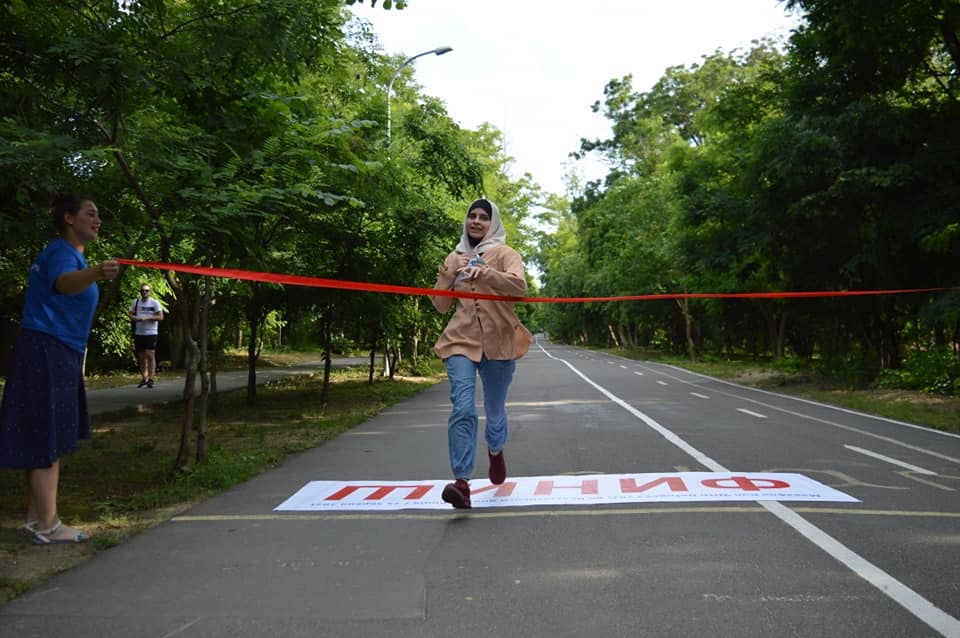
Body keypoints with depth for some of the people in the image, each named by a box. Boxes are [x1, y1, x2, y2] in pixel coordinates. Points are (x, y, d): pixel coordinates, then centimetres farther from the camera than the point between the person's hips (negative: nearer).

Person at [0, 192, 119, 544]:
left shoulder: (71, 253, 18)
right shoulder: (61, 252, -14)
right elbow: (63, 282, -38)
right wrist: (95, 273, -59)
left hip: (59, 354, 10)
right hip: (46, 352, -10)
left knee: (45, 439, 13)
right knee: (47, 438, -8)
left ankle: (35, 517, 21)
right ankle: (47, 525, -4)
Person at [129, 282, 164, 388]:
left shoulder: (155, 303, -1)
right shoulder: (136, 302, 11)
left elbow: (160, 317, -6)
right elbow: (131, 315, 13)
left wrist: (147, 318, -16)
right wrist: (136, 318, -9)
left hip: (151, 333, -4)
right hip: (139, 333, 4)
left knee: (150, 355, -12)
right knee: (141, 357, 8)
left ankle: (150, 379, -11)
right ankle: (144, 378, 16)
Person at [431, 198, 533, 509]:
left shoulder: (504, 254, 2)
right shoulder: (454, 258, 13)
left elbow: (519, 286, -18)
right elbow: (442, 306, 12)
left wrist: (484, 273, -33)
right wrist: (446, 275, -5)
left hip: (498, 342, -1)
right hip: (461, 340, 1)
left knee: (494, 409, 13)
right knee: (463, 408, -17)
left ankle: (495, 451, 46)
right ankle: (462, 482, -19)